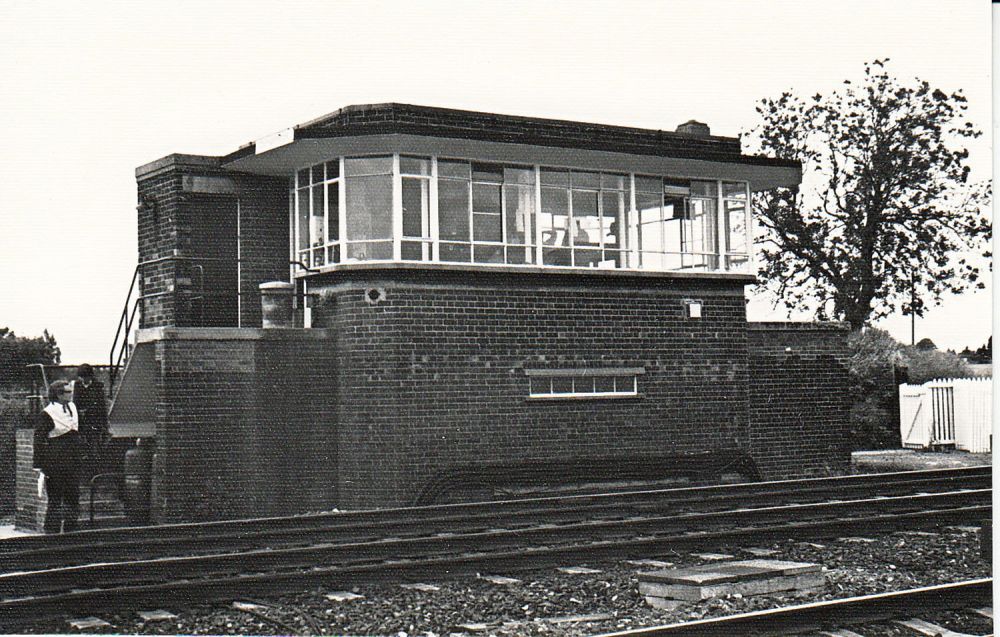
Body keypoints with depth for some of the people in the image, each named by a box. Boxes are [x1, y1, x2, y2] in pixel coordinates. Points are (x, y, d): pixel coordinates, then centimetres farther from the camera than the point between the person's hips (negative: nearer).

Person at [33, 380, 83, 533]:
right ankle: (51, 533, 6)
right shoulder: (46, 414, -10)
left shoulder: (72, 408, 10)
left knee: (73, 498, 9)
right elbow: (39, 440, -10)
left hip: (72, 462, 7)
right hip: (55, 462, -7)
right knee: (55, 500, -2)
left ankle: (70, 532, 17)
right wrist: (40, 465, -13)